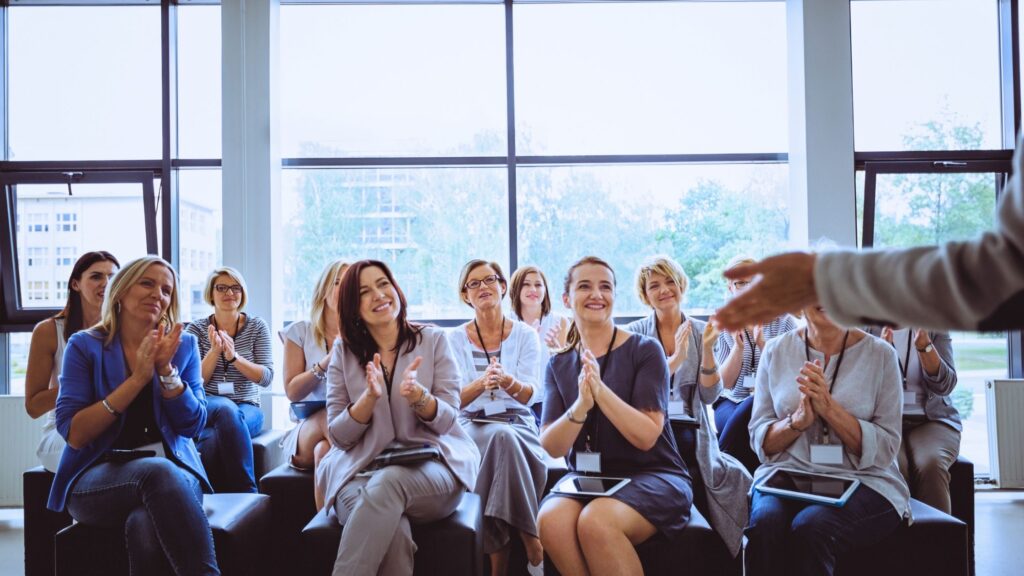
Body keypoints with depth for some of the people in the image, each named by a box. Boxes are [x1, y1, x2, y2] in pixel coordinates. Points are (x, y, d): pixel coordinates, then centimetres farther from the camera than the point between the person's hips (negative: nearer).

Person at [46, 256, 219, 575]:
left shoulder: (184, 345, 10)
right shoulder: (84, 345, 4)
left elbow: (192, 426, 1)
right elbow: (74, 434, -6)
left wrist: (166, 370, -12)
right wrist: (137, 379, -13)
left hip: (173, 470, 1)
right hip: (97, 476, -1)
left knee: (146, 524, -37)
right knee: (158, 472, -37)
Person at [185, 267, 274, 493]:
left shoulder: (257, 327, 5)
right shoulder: (197, 328, 6)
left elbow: (267, 378, -4)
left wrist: (234, 356, -18)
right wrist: (215, 351, -17)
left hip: (247, 408, 0)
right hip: (206, 408, 0)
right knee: (226, 409, -37)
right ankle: (247, 493, -35)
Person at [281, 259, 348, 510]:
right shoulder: (300, 332, 7)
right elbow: (292, 391, 0)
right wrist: (328, 360, -13)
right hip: (307, 428, 0)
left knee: (324, 449, -34)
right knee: (329, 416, -35)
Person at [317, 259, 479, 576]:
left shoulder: (433, 340, 4)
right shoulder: (344, 351, 7)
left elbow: (447, 421, -1)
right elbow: (339, 436, 3)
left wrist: (418, 396, -22)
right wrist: (370, 396, -16)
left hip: (432, 465, 0)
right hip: (361, 468, 1)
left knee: (388, 483, -36)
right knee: (391, 530, -34)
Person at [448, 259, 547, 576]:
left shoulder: (525, 335, 4)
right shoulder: (455, 339, 5)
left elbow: (529, 396, -7)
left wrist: (508, 381, -31)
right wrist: (480, 384, -28)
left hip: (517, 423, 0)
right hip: (472, 425, 0)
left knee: (503, 438, -36)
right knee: (501, 438, -35)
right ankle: (529, 538, -24)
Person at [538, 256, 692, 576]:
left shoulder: (644, 351, -4)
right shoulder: (559, 365, 7)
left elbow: (646, 437, -12)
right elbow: (551, 447, -2)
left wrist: (600, 389, -25)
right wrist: (580, 406, -21)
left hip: (651, 476, -3)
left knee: (596, 520, -34)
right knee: (551, 520, -29)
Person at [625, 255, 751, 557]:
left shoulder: (700, 331, 7)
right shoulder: (635, 333, 2)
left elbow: (709, 396, -1)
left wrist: (706, 349, -14)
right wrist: (675, 360, -19)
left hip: (690, 431, 2)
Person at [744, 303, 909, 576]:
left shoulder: (880, 354, 2)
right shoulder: (776, 350, 8)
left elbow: (885, 450, -3)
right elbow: (759, 440, 7)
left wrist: (829, 408, -16)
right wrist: (798, 420, -13)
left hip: (863, 482, -1)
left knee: (810, 528, -33)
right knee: (766, 523, -32)